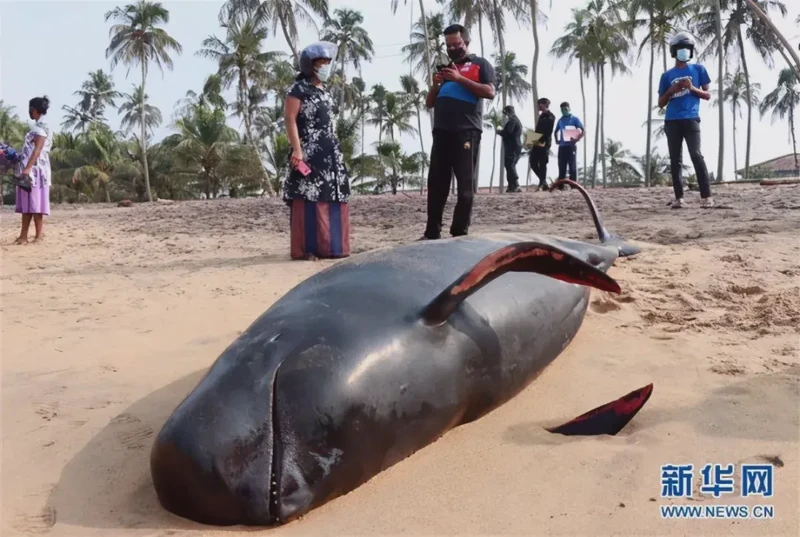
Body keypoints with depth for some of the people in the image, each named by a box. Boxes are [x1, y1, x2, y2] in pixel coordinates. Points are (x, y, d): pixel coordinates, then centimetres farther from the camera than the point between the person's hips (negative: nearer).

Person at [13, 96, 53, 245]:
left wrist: (28, 168, -26)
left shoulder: (41, 127, -10)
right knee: (27, 204, 7)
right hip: (31, 170, 10)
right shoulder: (39, 126, 19)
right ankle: (23, 236, 8)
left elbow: (38, 150, -20)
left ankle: (39, 235, -6)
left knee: (35, 203, -8)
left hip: (35, 170, -10)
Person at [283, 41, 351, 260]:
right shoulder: (298, 89, -5)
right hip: (309, 152, -8)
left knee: (332, 197, 7)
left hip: (330, 153, 8)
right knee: (309, 199, -8)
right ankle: (305, 248, -4)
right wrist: (297, 149, -22)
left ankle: (329, 246, 14)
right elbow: (290, 120, -13)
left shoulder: (325, 91, 19)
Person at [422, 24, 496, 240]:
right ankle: (432, 233, 2)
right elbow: (429, 103, 26)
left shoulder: (480, 64, 10)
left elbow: (490, 92, -7)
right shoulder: (444, 68, 26)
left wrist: (459, 78, -11)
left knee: (465, 184, -7)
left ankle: (460, 233, -6)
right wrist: (436, 84, 6)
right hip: (442, 132, 6)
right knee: (436, 183, 1)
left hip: (467, 132, -5)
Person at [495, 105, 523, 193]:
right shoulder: (517, 120, 23)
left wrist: (499, 131, -2)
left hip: (512, 148, -10)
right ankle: (511, 186, 12)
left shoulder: (512, 120, -10)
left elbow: (507, 133, -20)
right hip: (515, 146, 10)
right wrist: (502, 130, 15)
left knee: (510, 166, -14)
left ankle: (516, 186, -23)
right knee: (511, 166, 13)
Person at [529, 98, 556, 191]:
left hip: (544, 143, -9)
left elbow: (549, 132, -15)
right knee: (533, 162, 5)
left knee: (542, 164, -6)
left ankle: (542, 184, 0)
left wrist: (542, 141, -22)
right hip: (537, 143, 9)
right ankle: (543, 182, 15)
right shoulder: (541, 116, 21)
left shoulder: (550, 116, -6)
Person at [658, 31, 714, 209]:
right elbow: (661, 103, 15)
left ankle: (706, 196, -14)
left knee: (696, 155, -14)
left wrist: (692, 88, -7)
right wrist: (671, 91, -3)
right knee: (675, 160, 1)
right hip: (671, 122, 3)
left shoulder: (698, 69, 11)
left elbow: (707, 95, 10)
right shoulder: (667, 75, 13)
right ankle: (679, 197, 3)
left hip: (691, 119, -3)